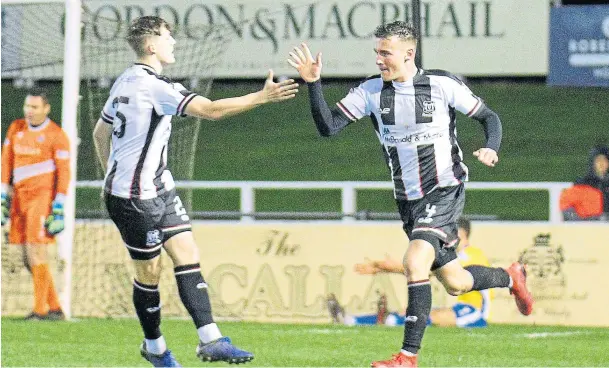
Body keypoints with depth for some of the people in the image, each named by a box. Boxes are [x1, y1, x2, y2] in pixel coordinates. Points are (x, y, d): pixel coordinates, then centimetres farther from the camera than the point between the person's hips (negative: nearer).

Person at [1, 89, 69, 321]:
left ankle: (40, 309, -6)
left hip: (42, 195, -7)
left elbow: (64, 173, -9)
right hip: (20, 197, 7)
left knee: (37, 253, -12)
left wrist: (58, 210, -14)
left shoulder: (56, 135, -7)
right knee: (29, 258, 7)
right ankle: (55, 308, 16)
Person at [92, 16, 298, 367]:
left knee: (188, 254, 1)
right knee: (150, 270, 3)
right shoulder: (154, 85, -20)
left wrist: (112, 175, 28)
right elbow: (211, 110, -27)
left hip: (159, 187, 10)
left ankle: (210, 339, -5)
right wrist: (262, 97, -25)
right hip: (135, 197, -10)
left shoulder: (126, 82, 11)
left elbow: (100, 133, 20)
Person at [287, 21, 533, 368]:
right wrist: (314, 83, -18)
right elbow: (328, 126, -6)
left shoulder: (443, 85, -11)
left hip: (445, 192, -5)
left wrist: (492, 149, -19)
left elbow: (489, 117, 0)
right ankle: (510, 277, 45)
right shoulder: (371, 91, -2)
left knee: (415, 261, -26)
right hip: (409, 199, 5)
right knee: (455, 283, 13)